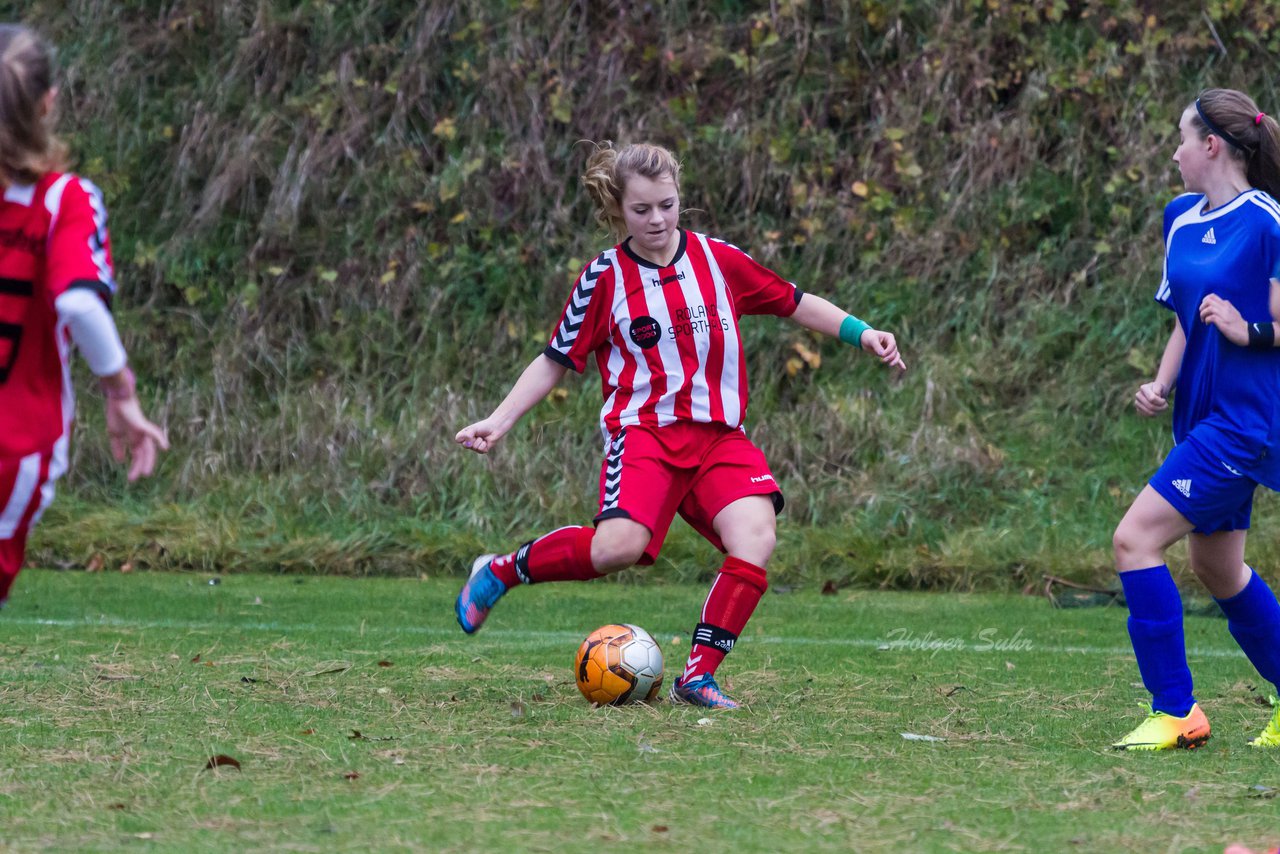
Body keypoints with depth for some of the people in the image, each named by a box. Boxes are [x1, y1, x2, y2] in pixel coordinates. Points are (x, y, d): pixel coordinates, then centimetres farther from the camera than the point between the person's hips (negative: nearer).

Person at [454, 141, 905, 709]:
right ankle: (502, 571, -3)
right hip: (644, 429, -3)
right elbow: (556, 360, 9)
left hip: (719, 437, 3)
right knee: (619, 545, -29)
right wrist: (498, 422, 1)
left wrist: (862, 334, 13)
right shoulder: (605, 278, 2)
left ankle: (699, 676, -17)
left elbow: (794, 303, 20)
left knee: (755, 540, -24)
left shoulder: (718, 259, 8)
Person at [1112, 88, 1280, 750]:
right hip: (1203, 416, 9)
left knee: (1136, 539, -15)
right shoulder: (1181, 219, 11)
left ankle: (1175, 712, -9)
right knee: (1216, 567, 16)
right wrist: (1161, 384, 7)